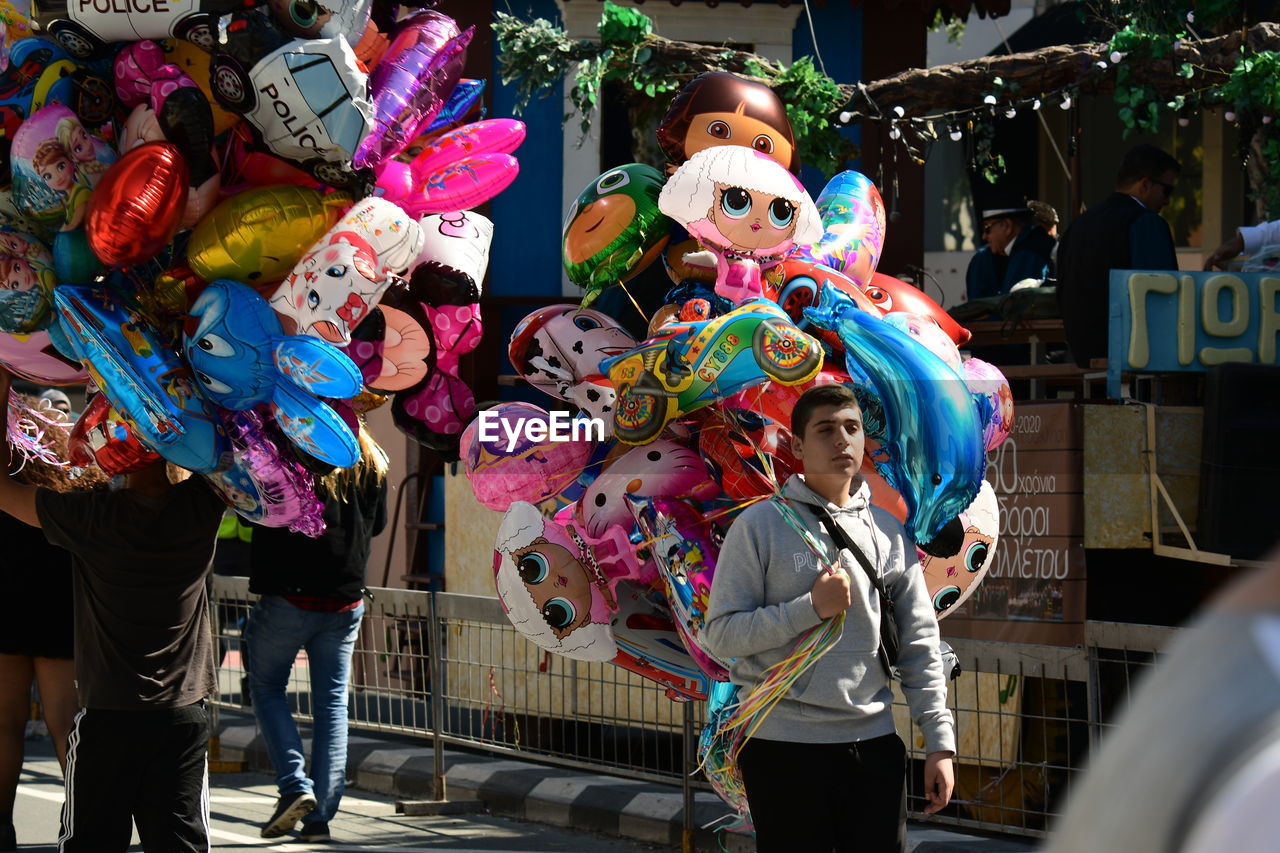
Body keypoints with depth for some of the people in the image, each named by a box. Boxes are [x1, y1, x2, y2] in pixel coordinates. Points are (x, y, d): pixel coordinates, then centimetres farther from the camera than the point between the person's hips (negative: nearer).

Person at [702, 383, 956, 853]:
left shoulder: (888, 532, 10)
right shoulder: (759, 527, -2)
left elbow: (919, 645, 12)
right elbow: (720, 634, -7)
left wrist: (940, 743, 6)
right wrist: (812, 608, -17)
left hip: (874, 744, 4)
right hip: (786, 747, -4)